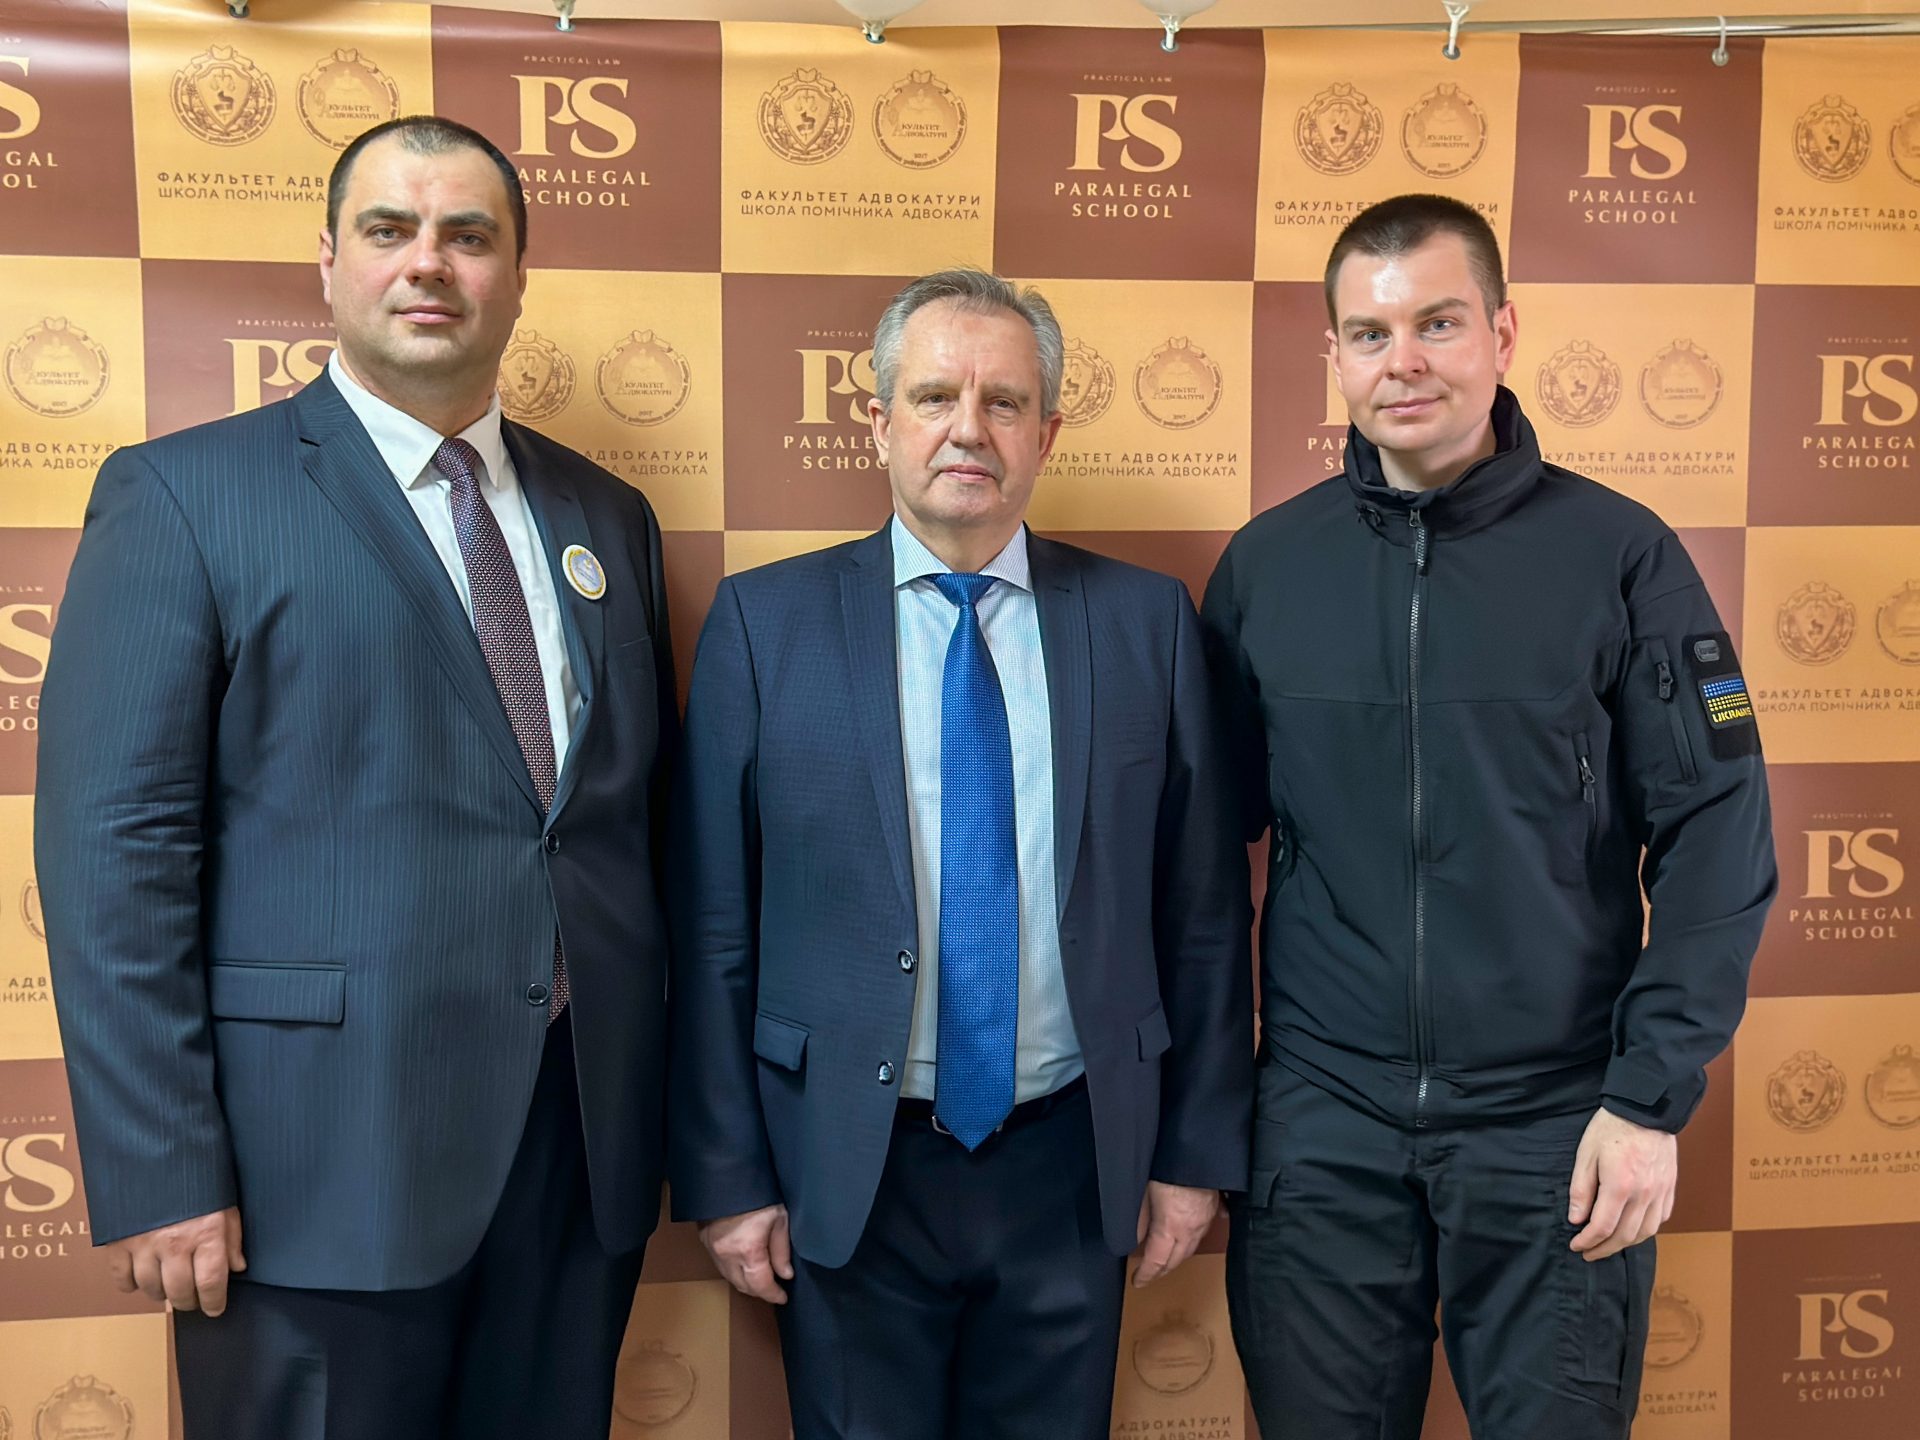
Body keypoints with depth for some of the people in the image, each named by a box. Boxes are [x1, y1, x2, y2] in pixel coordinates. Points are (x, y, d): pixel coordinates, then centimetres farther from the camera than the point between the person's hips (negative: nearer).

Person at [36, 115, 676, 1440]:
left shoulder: (608, 517, 11)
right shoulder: (186, 496, -4)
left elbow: (650, 813, 11)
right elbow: (113, 848, -9)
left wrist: (663, 1097, 7)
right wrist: (163, 1175, -13)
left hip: (588, 1137, 5)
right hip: (324, 1153, -4)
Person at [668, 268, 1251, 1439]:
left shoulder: (1146, 620, 0)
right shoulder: (767, 621, -3)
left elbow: (1204, 910, 3)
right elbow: (714, 926, -3)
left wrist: (1198, 1151, 3)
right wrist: (726, 1176, -3)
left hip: (1074, 1167, 2)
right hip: (848, 1175, -1)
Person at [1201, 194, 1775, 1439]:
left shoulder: (1618, 555, -5)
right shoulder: (1263, 566, 0)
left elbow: (1716, 840, -4)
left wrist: (1654, 1098, -9)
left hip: (1557, 1131, -1)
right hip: (1320, 1128, 2)